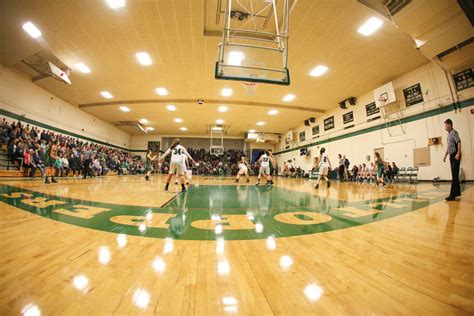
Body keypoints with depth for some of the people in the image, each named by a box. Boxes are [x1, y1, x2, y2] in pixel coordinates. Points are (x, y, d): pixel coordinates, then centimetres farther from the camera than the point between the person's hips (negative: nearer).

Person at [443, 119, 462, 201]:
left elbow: (459, 142, -19)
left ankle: (452, 195, -8)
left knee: (455, 176, -9)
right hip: (451, 156, 9)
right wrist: (445, 155, 19)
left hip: (455, 156, -8)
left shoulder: (454, 132, -9)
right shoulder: (448, 134, 16)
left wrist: (458, 153, -26)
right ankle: (457, 192, 23)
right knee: (454, 175, 13)